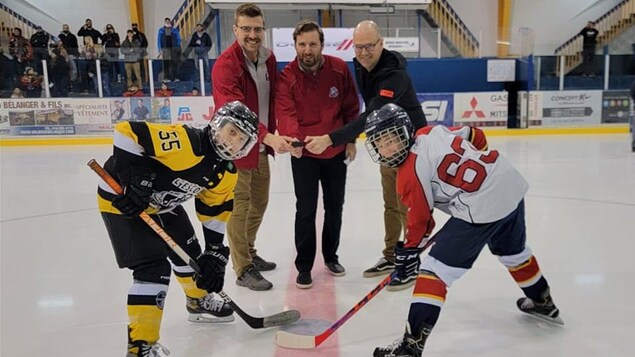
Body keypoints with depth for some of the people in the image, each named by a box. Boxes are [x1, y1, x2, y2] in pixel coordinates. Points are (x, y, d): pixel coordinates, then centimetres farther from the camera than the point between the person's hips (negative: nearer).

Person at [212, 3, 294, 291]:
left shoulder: (268, 58, 4)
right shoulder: (225, 65, -21)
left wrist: (272, 135, 6)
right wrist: (269, 137, -44)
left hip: (262, 147, 8)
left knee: (259, 203, 19)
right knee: (240, 208, 0)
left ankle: (249, 252, 40)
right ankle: (243, 269, 17)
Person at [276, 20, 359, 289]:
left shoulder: (339, 69, -6)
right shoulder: (287, 77, -13)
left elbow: (350, 107, 2)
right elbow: (285, 113, -25)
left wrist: (350, 140, 2)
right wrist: (293, 139, -43)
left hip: (336, 151, 3)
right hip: (303, 153, -3)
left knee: (335, 207, 15)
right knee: (306, 211, 0)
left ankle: (331, 256, 36)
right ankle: (304, 266, 16)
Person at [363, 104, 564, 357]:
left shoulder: (410, 174, -10)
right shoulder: (433, 131, 8)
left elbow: (420, 220, -3)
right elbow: (477, 137, 20)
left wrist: (408, 252, 11)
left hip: (480, 211, -9)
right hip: (512, 185, 9)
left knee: (434, 268, -3)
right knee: (513, 252, 34)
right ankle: (543, 303, 58)